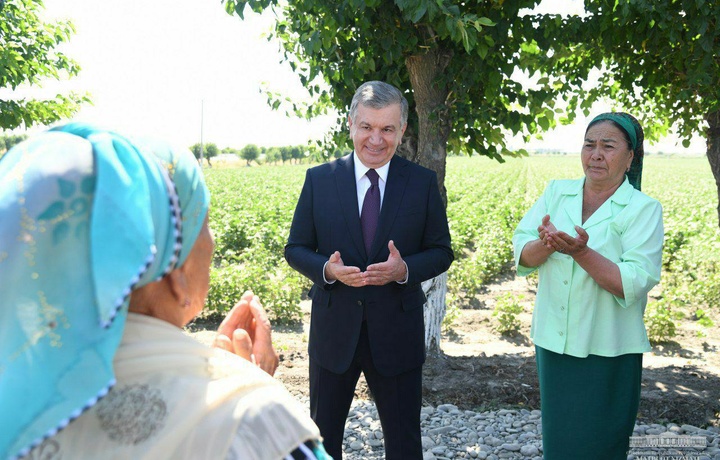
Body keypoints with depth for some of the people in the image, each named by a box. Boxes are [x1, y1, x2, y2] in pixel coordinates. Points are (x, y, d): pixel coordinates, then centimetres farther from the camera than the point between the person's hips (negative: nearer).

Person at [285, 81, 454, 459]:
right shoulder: (319, 179, -2)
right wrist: (327, 269, -19)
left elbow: (441, 251, 2)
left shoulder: (422, 182, -2)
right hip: (334, 328, 1)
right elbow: (295, 248, 3)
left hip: (397, 331, 0)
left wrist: (405, 269, -19)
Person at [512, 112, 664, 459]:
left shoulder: (644, 209, -8)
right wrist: (546, 244, -23)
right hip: (552, 343, 4)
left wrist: (581, 252, -29)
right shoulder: (556, 193, 5)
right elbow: (522, 256, -2)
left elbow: (634, 285, -18)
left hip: (608, 354, -4)